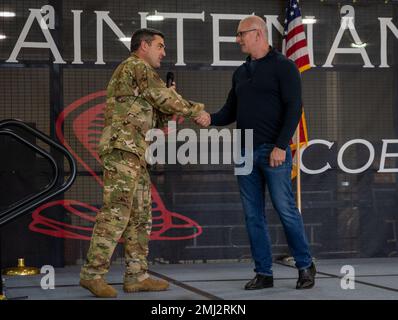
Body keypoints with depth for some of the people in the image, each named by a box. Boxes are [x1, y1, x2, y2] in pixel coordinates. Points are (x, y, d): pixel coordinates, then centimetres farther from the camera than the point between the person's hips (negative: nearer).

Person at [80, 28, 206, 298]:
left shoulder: (139, 74, 28)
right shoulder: (137, 66, -2)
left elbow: (154, 121, 23)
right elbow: (164, 98, -7)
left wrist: (170, 108, 7)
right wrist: (194, 110, 4)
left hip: (133, 153, 10)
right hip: (122, 148, -10)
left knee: (140, 215, 8)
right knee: (116, 212, -14)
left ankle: (137, 276, 9)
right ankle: (93, 273, -14)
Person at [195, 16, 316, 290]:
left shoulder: (283, 66, -3)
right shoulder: (241, 73, 17)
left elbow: (293, 108, -10)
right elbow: (231, 112, 18)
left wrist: (281, 146, -17)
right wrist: (211, 119, -3)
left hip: (273, 151, -6)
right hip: (245, 153, 6)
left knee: (286, 210, -5)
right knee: (254, 216, 5)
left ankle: (306, 266, 10)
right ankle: (264, 273, 11)